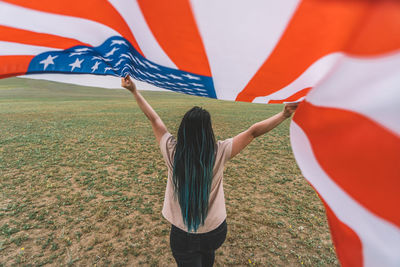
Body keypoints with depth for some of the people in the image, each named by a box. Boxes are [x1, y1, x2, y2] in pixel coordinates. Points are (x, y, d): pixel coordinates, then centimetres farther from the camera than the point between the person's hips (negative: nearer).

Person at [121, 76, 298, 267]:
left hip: (182, 235, -1)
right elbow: (253, 131, -15)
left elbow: (153, 118, -8)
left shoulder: (172, 151, -19)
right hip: (216, 231, 1)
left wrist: (134, 91, 4)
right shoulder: (219, 152, -22)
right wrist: (284, 114, -5)